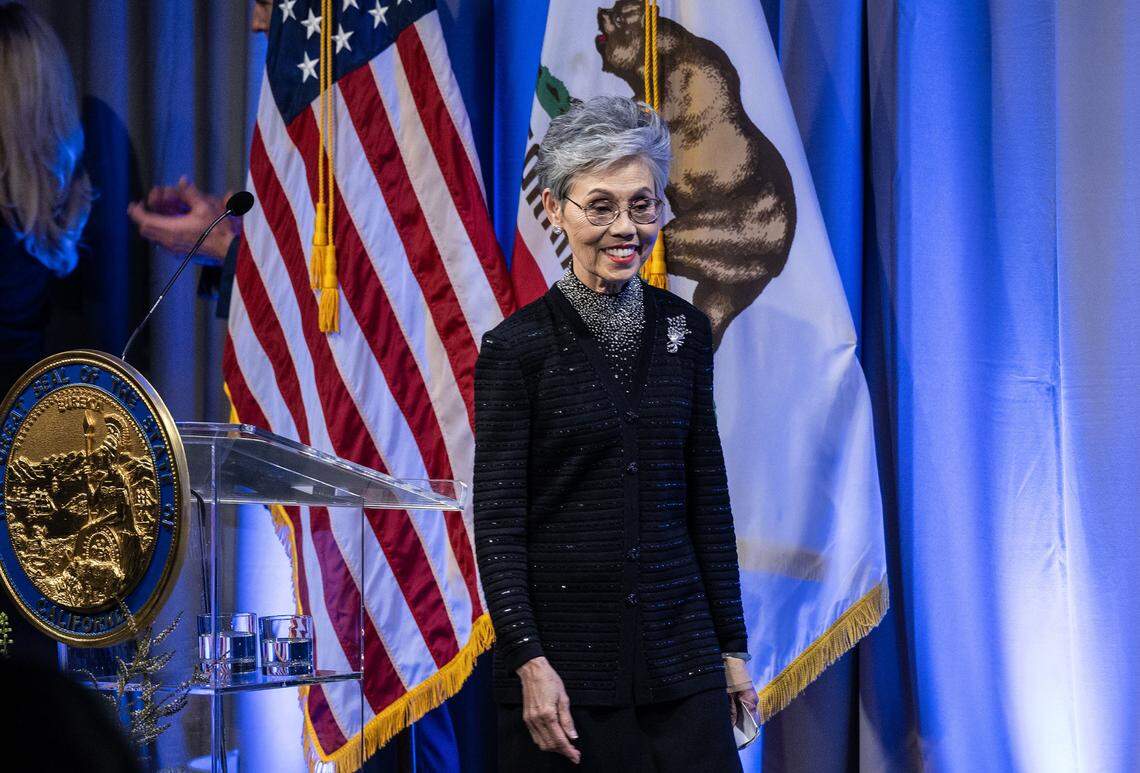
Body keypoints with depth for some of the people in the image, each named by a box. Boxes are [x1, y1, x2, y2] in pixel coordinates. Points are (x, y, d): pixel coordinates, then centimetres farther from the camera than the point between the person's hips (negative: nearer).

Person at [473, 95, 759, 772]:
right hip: (568, 655, -3)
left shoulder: (685, 331, 7)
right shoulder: (519, 346, -5)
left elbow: (707, 496, 11)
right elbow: (497, 522, -7)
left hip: (679, 650, 4)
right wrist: (529, 661, -15)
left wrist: (732, 645, 9)